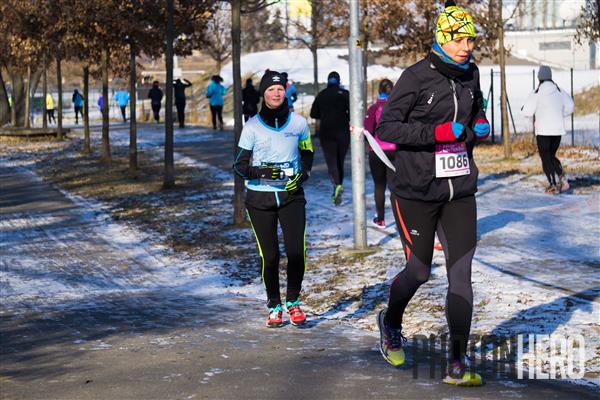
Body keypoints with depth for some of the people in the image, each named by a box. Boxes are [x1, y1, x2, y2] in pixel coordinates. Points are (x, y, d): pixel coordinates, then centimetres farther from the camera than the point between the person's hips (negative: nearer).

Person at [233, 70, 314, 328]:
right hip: (259, 198, -1)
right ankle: (274, 306, 18)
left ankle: (293, 301, 13)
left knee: (296, 252, -10)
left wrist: (302, 175, -1)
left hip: (291, 195, 1)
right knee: (269, 256, -2)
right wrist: (262, 172, -19)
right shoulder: (252, 126, -3)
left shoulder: (299, 123, 2)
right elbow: (239, 165, -1)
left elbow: (307, 154, 18)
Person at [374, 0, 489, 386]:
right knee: (419, 271, 5)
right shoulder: (417, 76, -12)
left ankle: (458, 365, -1)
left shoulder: (470, 73, 7)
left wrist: (480, 126, 4)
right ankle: (391, 323, 38)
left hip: (460, 191, 5)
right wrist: (437, 132, -24)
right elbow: (386, 128, -15)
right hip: (417, 191, -5)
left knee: (461, 272, -4)